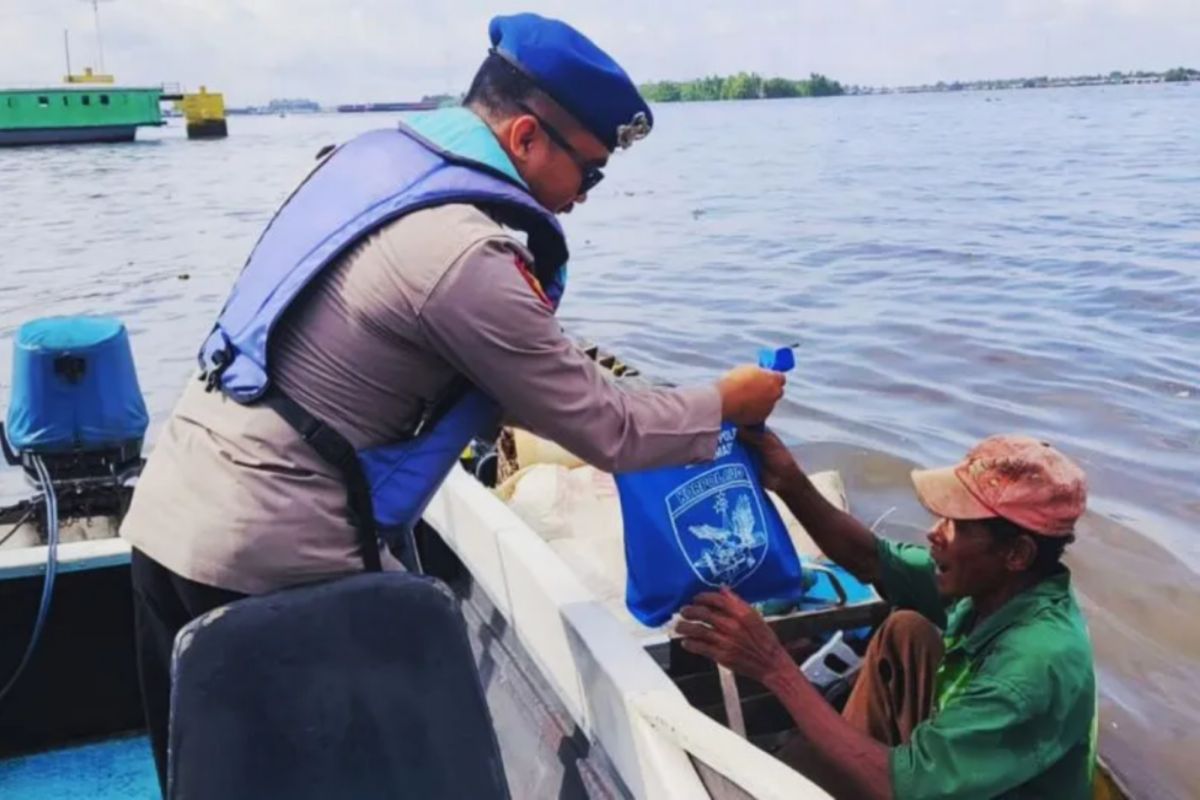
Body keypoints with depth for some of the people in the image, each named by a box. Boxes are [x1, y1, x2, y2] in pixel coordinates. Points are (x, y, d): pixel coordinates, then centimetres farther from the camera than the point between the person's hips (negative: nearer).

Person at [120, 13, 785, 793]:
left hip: (170, 509, 9)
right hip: (265, 556, -9)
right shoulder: (462, 255, -21)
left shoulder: (374, 155, 5)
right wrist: (724, 403, 3)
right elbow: (606, 433, -13)